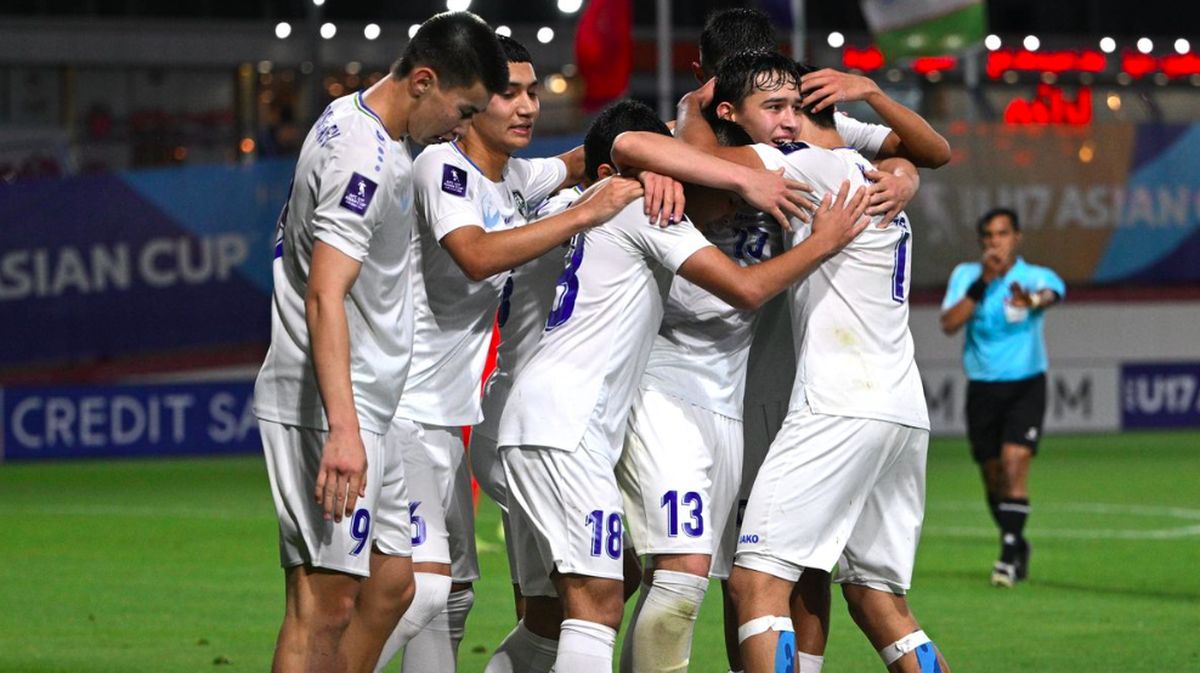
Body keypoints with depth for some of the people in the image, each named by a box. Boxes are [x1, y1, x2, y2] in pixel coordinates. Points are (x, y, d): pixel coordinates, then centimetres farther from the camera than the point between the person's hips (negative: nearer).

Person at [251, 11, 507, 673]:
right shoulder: (366, 159, -18)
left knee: (390, 584, 13)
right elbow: (325, 297, -26)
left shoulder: (351, 118, 14)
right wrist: (342, 429, -32)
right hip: (327, 406, -11)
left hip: (358, 412, 11)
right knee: (326, 600, -13)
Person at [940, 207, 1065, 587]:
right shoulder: (965, 276, 2)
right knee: (993, 475, 9)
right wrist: (981, 284, -19)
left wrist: (1034, 300, -57)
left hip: (1025, 386, -3)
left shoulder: (1034, 276, -7)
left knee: (1014, 461, -20)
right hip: (982, 387, 3)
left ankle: (1009, 555, -21)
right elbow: (949, 324, -10)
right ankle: (1018, 546, 30)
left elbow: (1053, 293, -32)